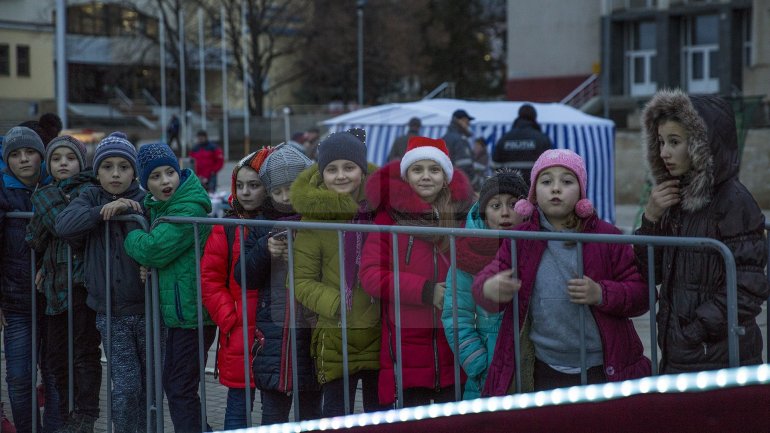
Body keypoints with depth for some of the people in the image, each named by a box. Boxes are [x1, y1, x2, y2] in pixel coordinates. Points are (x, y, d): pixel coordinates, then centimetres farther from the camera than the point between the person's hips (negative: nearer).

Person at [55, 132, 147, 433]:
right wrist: (104, 211, -19)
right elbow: (64, 225, -13)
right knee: (125, 386, -5)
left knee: (149, 384, 9)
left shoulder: (145, 202, -3)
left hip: (146, 308, 0)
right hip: (111, 313, 0)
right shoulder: (91, 199, 4)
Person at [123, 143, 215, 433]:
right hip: (177, 310, 10)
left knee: (181, 388, -6)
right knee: (171, 382, 17)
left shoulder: (189, 209, -16)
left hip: (191, 310, -10)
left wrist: (129, 237, -3)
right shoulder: (157, 207, 14)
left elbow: (154, 249, -21)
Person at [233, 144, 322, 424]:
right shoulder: (262, 227, 8)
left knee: (311, 409, 9)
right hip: (273, 333, 2)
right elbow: (244, 277, 6)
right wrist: (264, 250, -10)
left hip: (312, 329, -2)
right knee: (273, 410, 2)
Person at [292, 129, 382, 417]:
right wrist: (335, 303, -17)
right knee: (336, 413, 5)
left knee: (380, 414, 13)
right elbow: (302, 281, -4)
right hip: (336, 336, -2)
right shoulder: (314, 217, -6)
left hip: (381, 334, 3)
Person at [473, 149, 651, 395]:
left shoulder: (606, 236, 2)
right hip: (543, 372, 1)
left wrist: (601, 294, -17)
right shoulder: (520, 239, 7)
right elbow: (486, 279, -2)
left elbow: (641, 293, 2)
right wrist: (490, 289, -26)